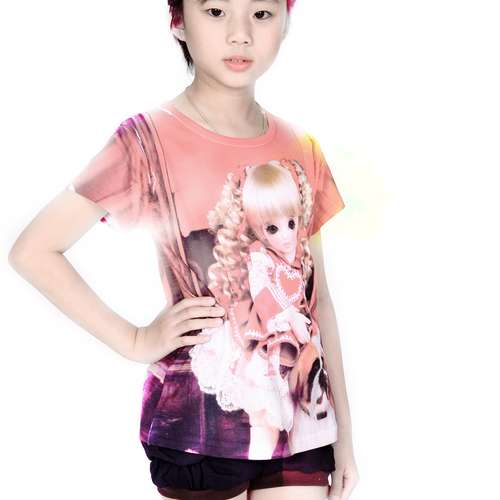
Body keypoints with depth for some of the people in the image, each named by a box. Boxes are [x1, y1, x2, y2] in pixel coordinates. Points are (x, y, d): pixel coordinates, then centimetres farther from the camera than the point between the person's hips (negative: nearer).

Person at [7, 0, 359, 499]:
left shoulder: (301, 150, 5)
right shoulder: (149, 139, -10)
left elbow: (315, 297, 10)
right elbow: (32, 251, -8)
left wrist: (344, 430, 11)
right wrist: (134, 341, -10)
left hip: (300, 421, 4)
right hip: (201, 422, -4)